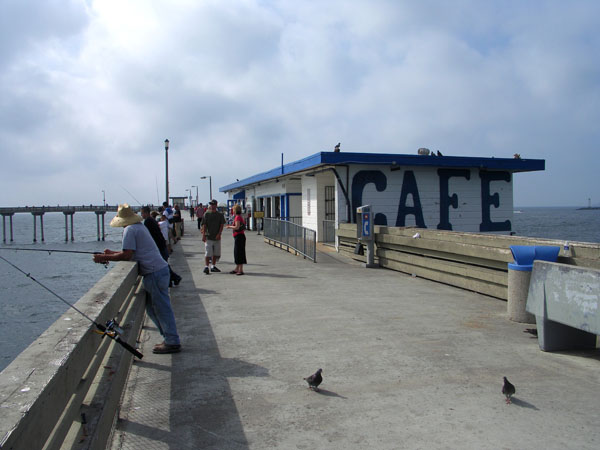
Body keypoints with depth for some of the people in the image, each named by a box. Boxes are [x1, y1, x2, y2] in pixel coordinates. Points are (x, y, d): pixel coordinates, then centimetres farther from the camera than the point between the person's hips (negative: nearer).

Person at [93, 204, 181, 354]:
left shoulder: (130, 230, -11)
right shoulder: (140, 226, 18)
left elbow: (127, 255, -16)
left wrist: (104, 257, -6)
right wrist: (113, 253, 26)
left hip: (154, 273, -10)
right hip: (160, 269, 10)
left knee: (162, 308, -3)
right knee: (152, 307, 17)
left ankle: (172, 342, 3)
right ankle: (169, 338, 21)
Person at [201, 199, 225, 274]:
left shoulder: (220, 214, 6)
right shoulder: (206, 214, 2)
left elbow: (222, 225, 3)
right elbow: (204, 225, 0)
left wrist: (219, 234, -10)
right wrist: (203, 235, -9)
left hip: (217, 237, 3)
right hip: (208, 237, -3)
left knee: (216, 253, 9)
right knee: (208, 253, -9)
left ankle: (213, 266, 21)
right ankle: (206, 267, -7)